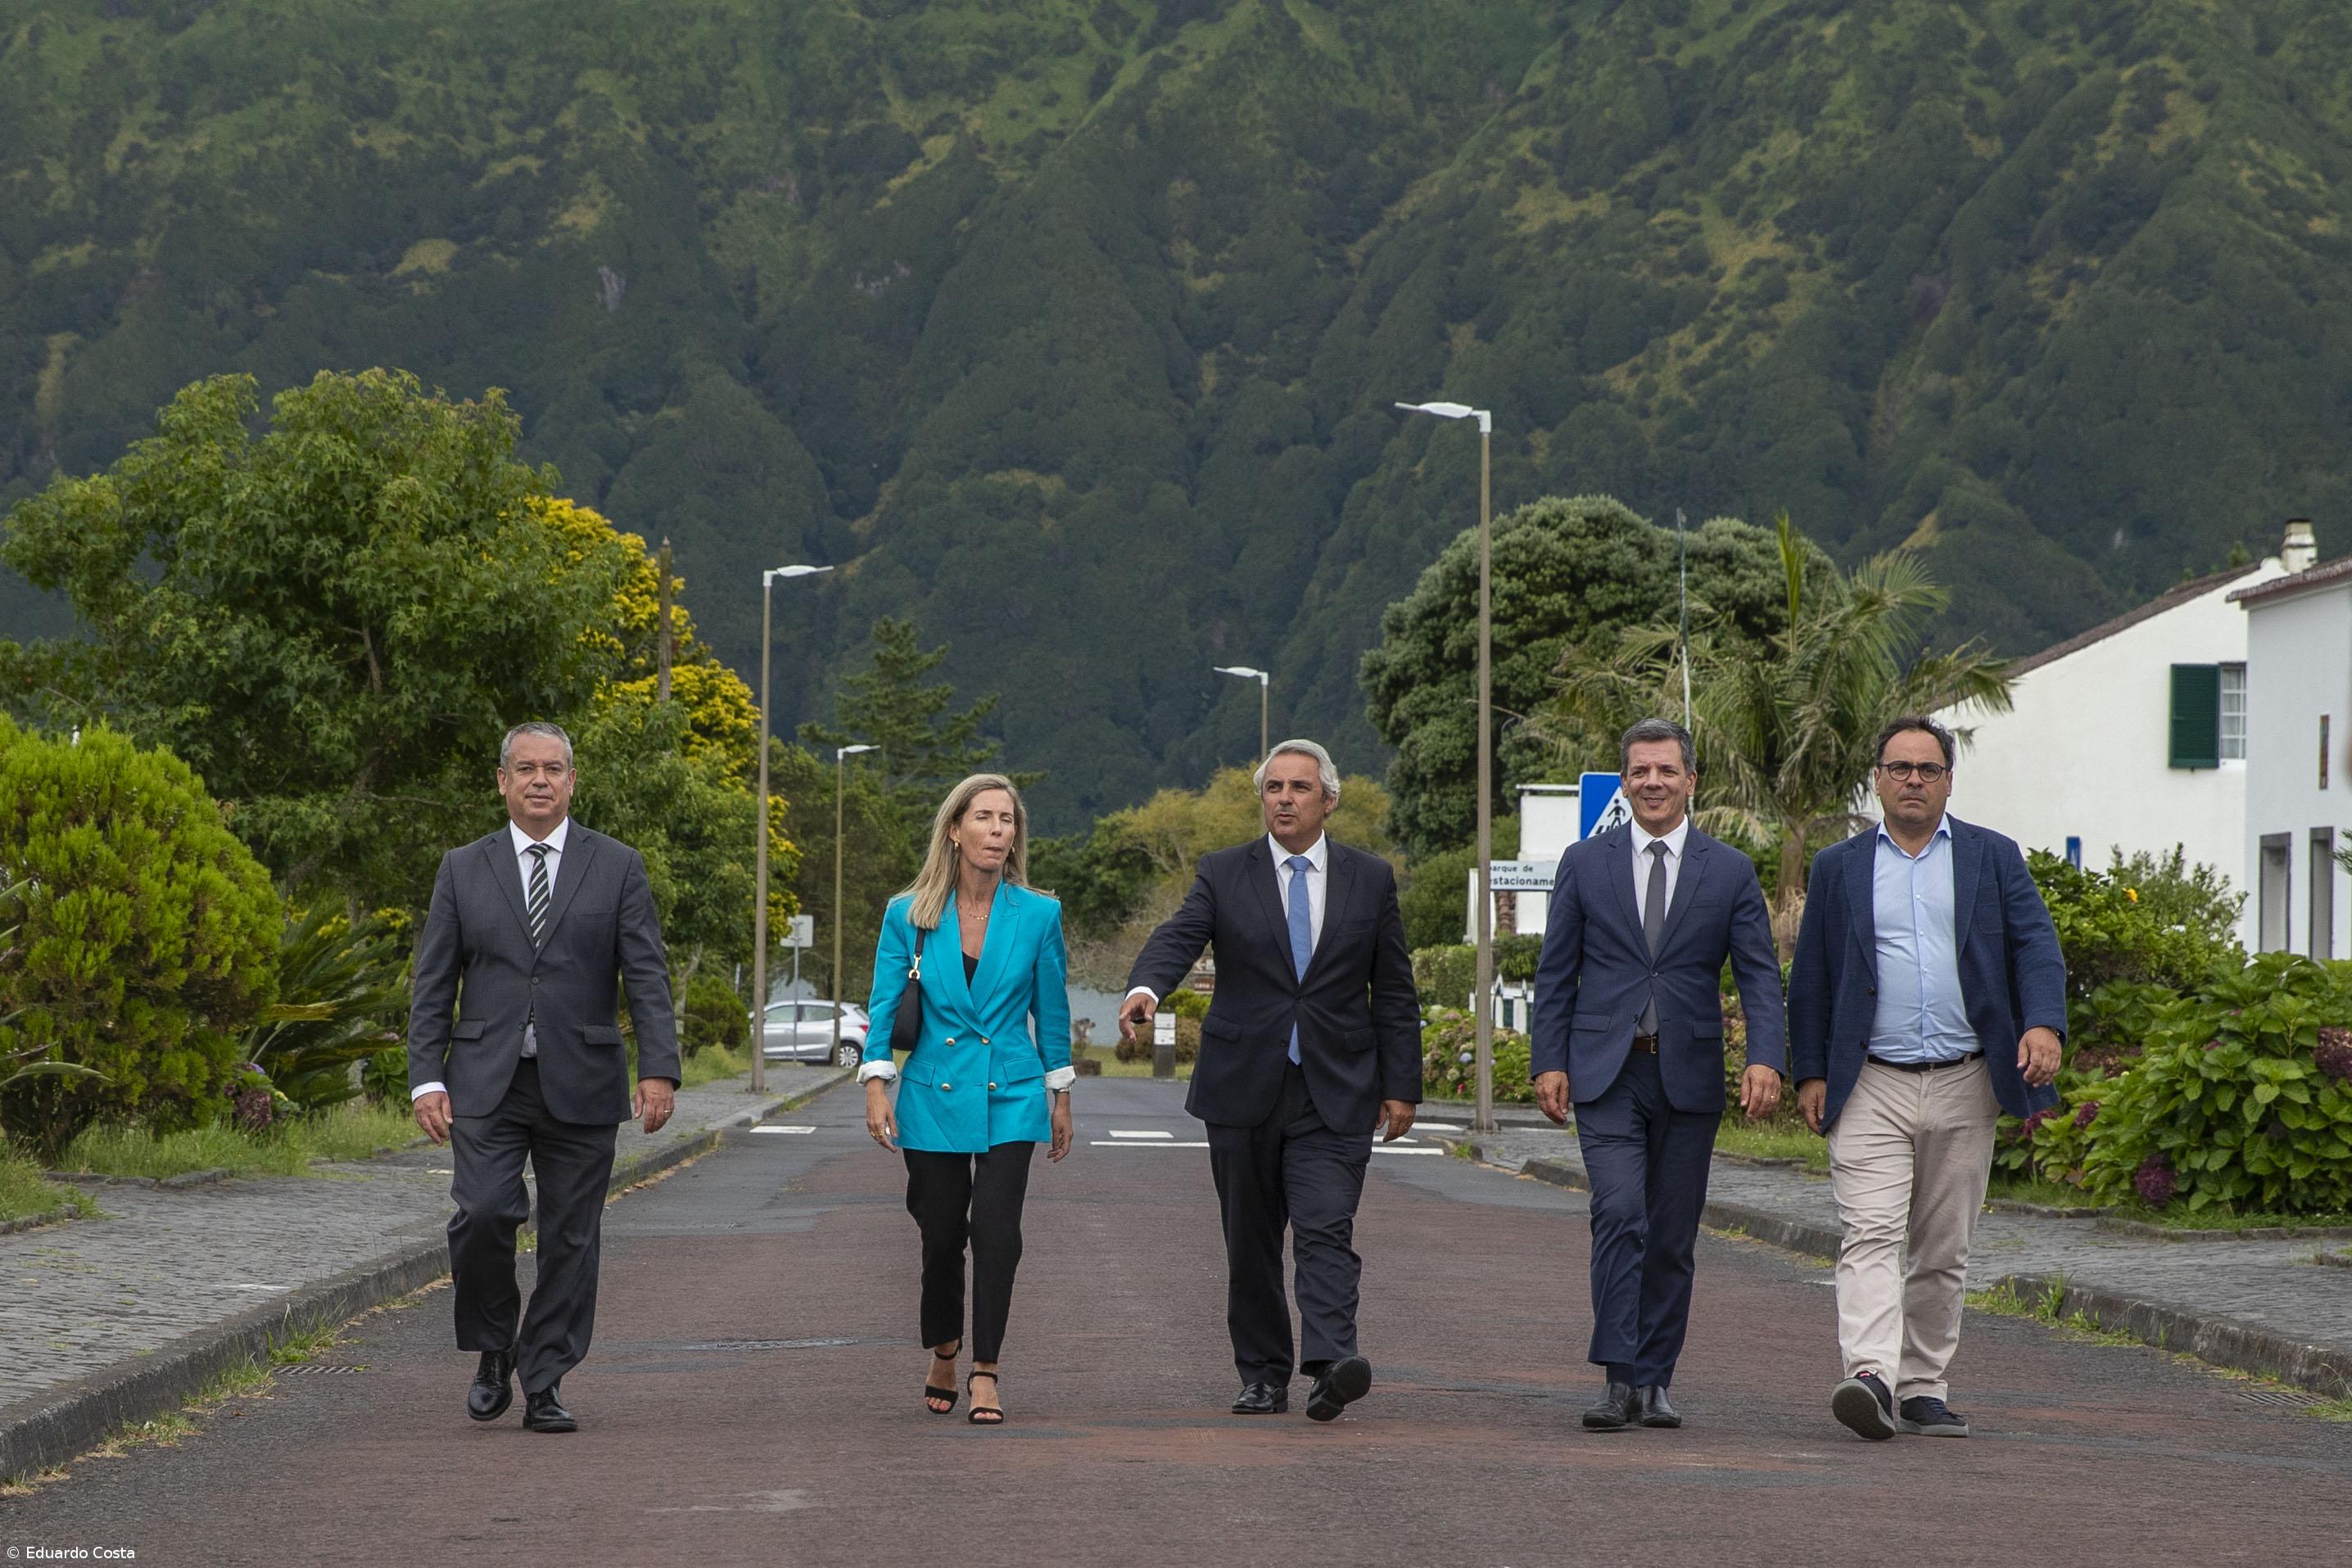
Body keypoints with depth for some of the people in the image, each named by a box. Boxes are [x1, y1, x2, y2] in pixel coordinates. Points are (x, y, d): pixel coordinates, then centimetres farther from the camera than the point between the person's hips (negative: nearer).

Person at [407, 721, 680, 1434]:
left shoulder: (617, 867, 6)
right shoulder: (463, 870, 8)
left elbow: (647, 977, 1)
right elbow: (433, 986, 7)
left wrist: (659, 1070, -10)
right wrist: (426, 1079, -2)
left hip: (580, 1084, 0)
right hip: (487, 1082, 0)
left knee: (570, 1239, 1)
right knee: (482, 1215, -15)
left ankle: (544, 1384, 10)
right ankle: (493, 1355, 7)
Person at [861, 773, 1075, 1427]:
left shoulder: (1038, 915, -1)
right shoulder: (909, 916, -2)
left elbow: (1051, 1010, 7)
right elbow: (883, 1007, 2)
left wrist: (1060, 1098, 11)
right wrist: (876, 1087, -8)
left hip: (1010, 1096, -1)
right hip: (934, 1096, 1)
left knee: (996, 1231, -13)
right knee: (942, 1237, 8)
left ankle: (985, 1374, -7)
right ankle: (944, 1359, 31)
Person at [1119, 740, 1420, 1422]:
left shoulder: (1370, 879, 7)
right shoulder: (1224, 874, 4)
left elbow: (1394, 991, 9)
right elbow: (1178, 937, -13)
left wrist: (1401, 1085, 4)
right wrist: (1146, 988, -35)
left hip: (1335, 1094, -1)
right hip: (1244, 1089, 1)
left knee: (1327, 1232, -15)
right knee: (1251, 1243, 7)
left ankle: (1331, 1364, -27)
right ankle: (1264, 1377, 16)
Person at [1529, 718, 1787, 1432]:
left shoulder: (1729, 871, 6)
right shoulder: (1584, 864, 6)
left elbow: (1760, 973, 1)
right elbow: (1556, 972, 8)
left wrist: (1766, 1057, -14)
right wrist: (1549, 1060, -1)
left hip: (1688, 1075, 1)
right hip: (1605, 1073, -1)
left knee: (1673, 1237, 5)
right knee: (1620, 1215, -17)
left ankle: (1655, 1381, 15)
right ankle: (1620, 1379, -16)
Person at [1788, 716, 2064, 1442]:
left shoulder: (1994, 858, 11)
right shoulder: (1839, 868, 11)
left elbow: (2035, 945, 2)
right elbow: (1811, 978, 11)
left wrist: (2044, 1023, -16)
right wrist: (1810, 1073, 4)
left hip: (1964, 1084, 1)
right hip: (1871, 1087, -1)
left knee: (1944, 1251, 6)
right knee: (1870, 1235, -16)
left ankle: (1922, 1389, 15)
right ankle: (1870, 1378, -27)